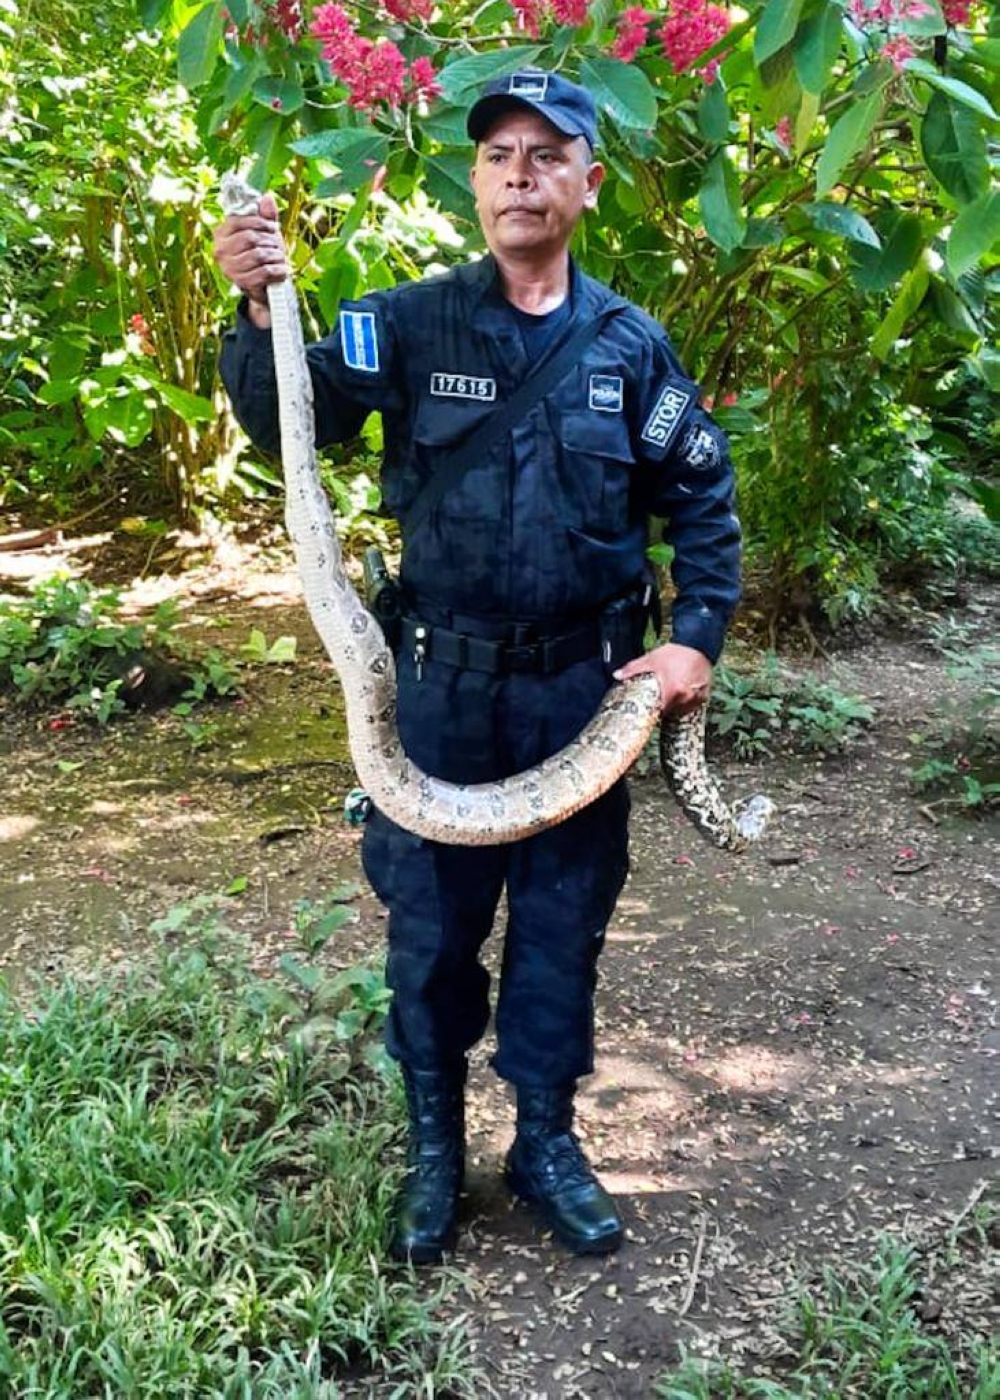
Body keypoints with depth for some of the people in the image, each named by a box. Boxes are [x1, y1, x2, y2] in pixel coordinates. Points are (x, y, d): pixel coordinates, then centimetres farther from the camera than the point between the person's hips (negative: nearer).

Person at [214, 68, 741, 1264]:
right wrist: (260, 310, -30)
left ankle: (547, 1138, 32)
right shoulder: (411, 324, -5)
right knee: (430, 921, 10)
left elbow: (704, 500, 7)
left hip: (584, 686, 1)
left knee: (563, 922, 12)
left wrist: (697, 635, -4)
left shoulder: (629, 344, 0)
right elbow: (287, 424, -12)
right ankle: (433, 1144, 30)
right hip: (445, 682, -1)